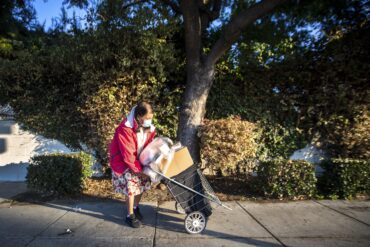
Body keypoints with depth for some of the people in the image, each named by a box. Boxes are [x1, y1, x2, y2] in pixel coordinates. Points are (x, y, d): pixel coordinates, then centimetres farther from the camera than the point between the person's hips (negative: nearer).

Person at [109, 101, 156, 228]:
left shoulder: (149, 127, -11)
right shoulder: (125, 129, -32)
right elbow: (128, 155, -28)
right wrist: (139, 170, -22)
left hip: (138, 160, 6)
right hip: (123, 161, -6)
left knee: (142, 183, 8)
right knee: (131, 187, -7)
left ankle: (135, 207, 32)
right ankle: (130, 215, 12)